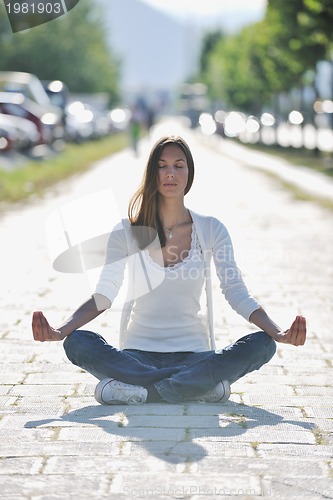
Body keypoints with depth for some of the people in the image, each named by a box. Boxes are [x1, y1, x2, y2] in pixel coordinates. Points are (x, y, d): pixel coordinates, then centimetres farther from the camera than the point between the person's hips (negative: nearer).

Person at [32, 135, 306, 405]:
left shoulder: (211, 229, 4)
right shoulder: (127, 232, 3)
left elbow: (236, 291, -1)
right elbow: (103, 295, -1)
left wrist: (278, 333, -18)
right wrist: (59, 331, -19)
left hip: (194, 354, 0)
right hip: (138, 353, 0)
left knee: (262, 345, -27)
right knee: (77, 342, -29)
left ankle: (138, 390, -32)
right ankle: (201, 385, -31)